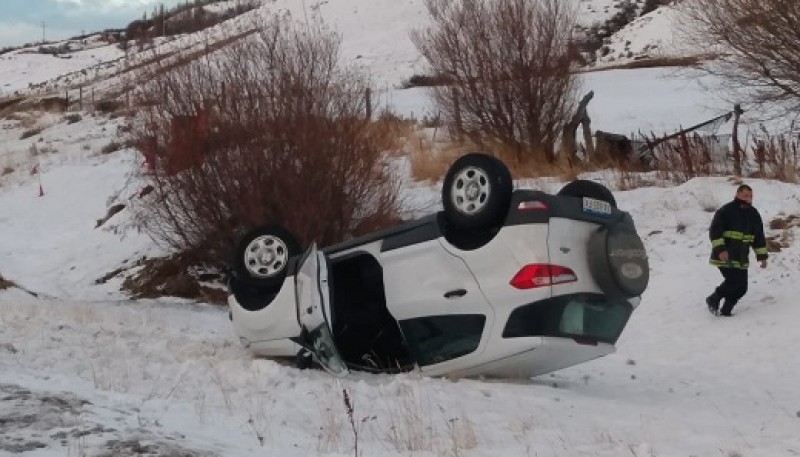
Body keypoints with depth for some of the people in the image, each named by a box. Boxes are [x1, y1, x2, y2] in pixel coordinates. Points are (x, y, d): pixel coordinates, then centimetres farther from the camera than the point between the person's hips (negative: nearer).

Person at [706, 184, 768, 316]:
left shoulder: (753, 214, 12)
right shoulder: (725, 211, -8)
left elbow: (759, 237, 18)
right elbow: (714, 231, -13)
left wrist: (762, 256, 14)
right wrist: (720, 249, -24)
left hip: (741, 258, 7)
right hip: (725, 256, -7)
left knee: (741, 287, 1)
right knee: (733, 281, -18)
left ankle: (725, 311, 15)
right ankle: (713, 300, 4)